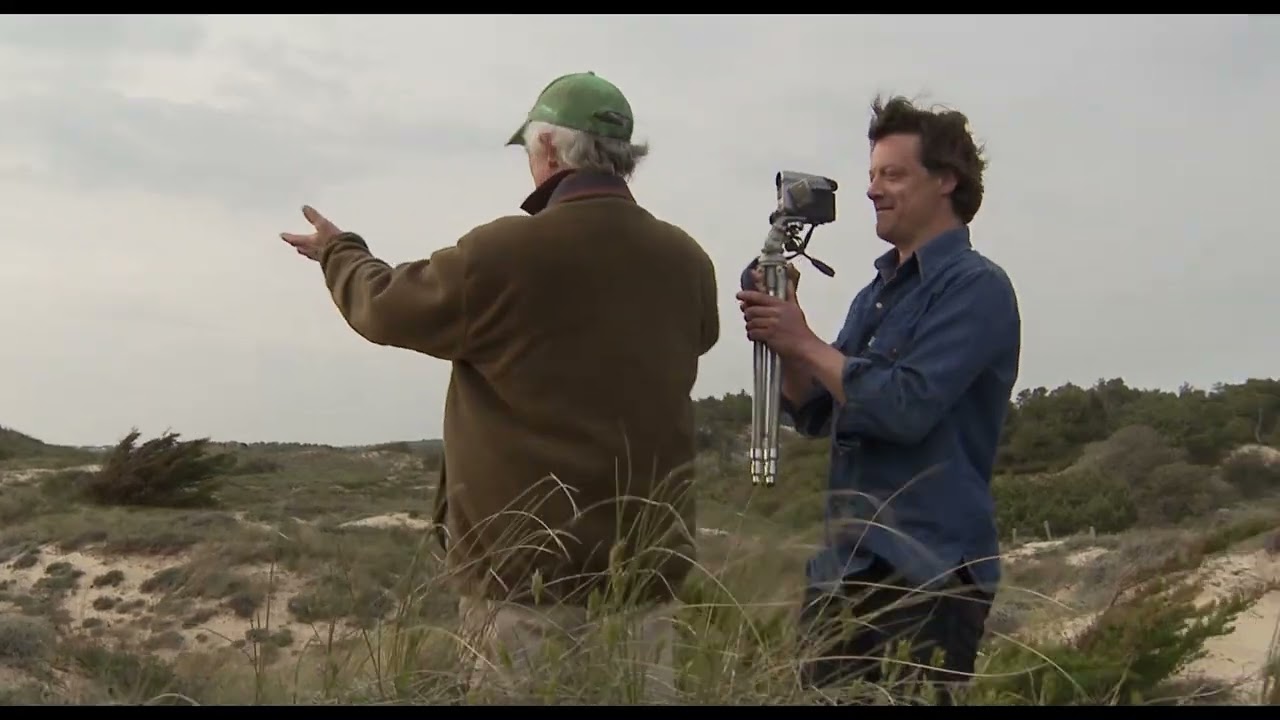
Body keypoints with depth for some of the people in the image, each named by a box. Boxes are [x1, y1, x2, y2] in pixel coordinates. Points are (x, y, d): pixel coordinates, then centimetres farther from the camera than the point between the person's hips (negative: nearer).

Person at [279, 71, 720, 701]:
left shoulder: (500, 254, -12)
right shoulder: (687, 262, 1)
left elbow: (383, 306, 6)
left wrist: (338, 252, 29)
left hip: (530, 572, -4)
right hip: (646, 568, 4)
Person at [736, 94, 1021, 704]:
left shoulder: (975, 287, -10)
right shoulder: (877, 293, 17)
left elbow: (906, 408, -22)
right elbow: (815, 414, 15)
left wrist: (805, 343, -12)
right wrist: (782, 340, -2)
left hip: (929, 574, -8)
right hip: (848, 567, 8)